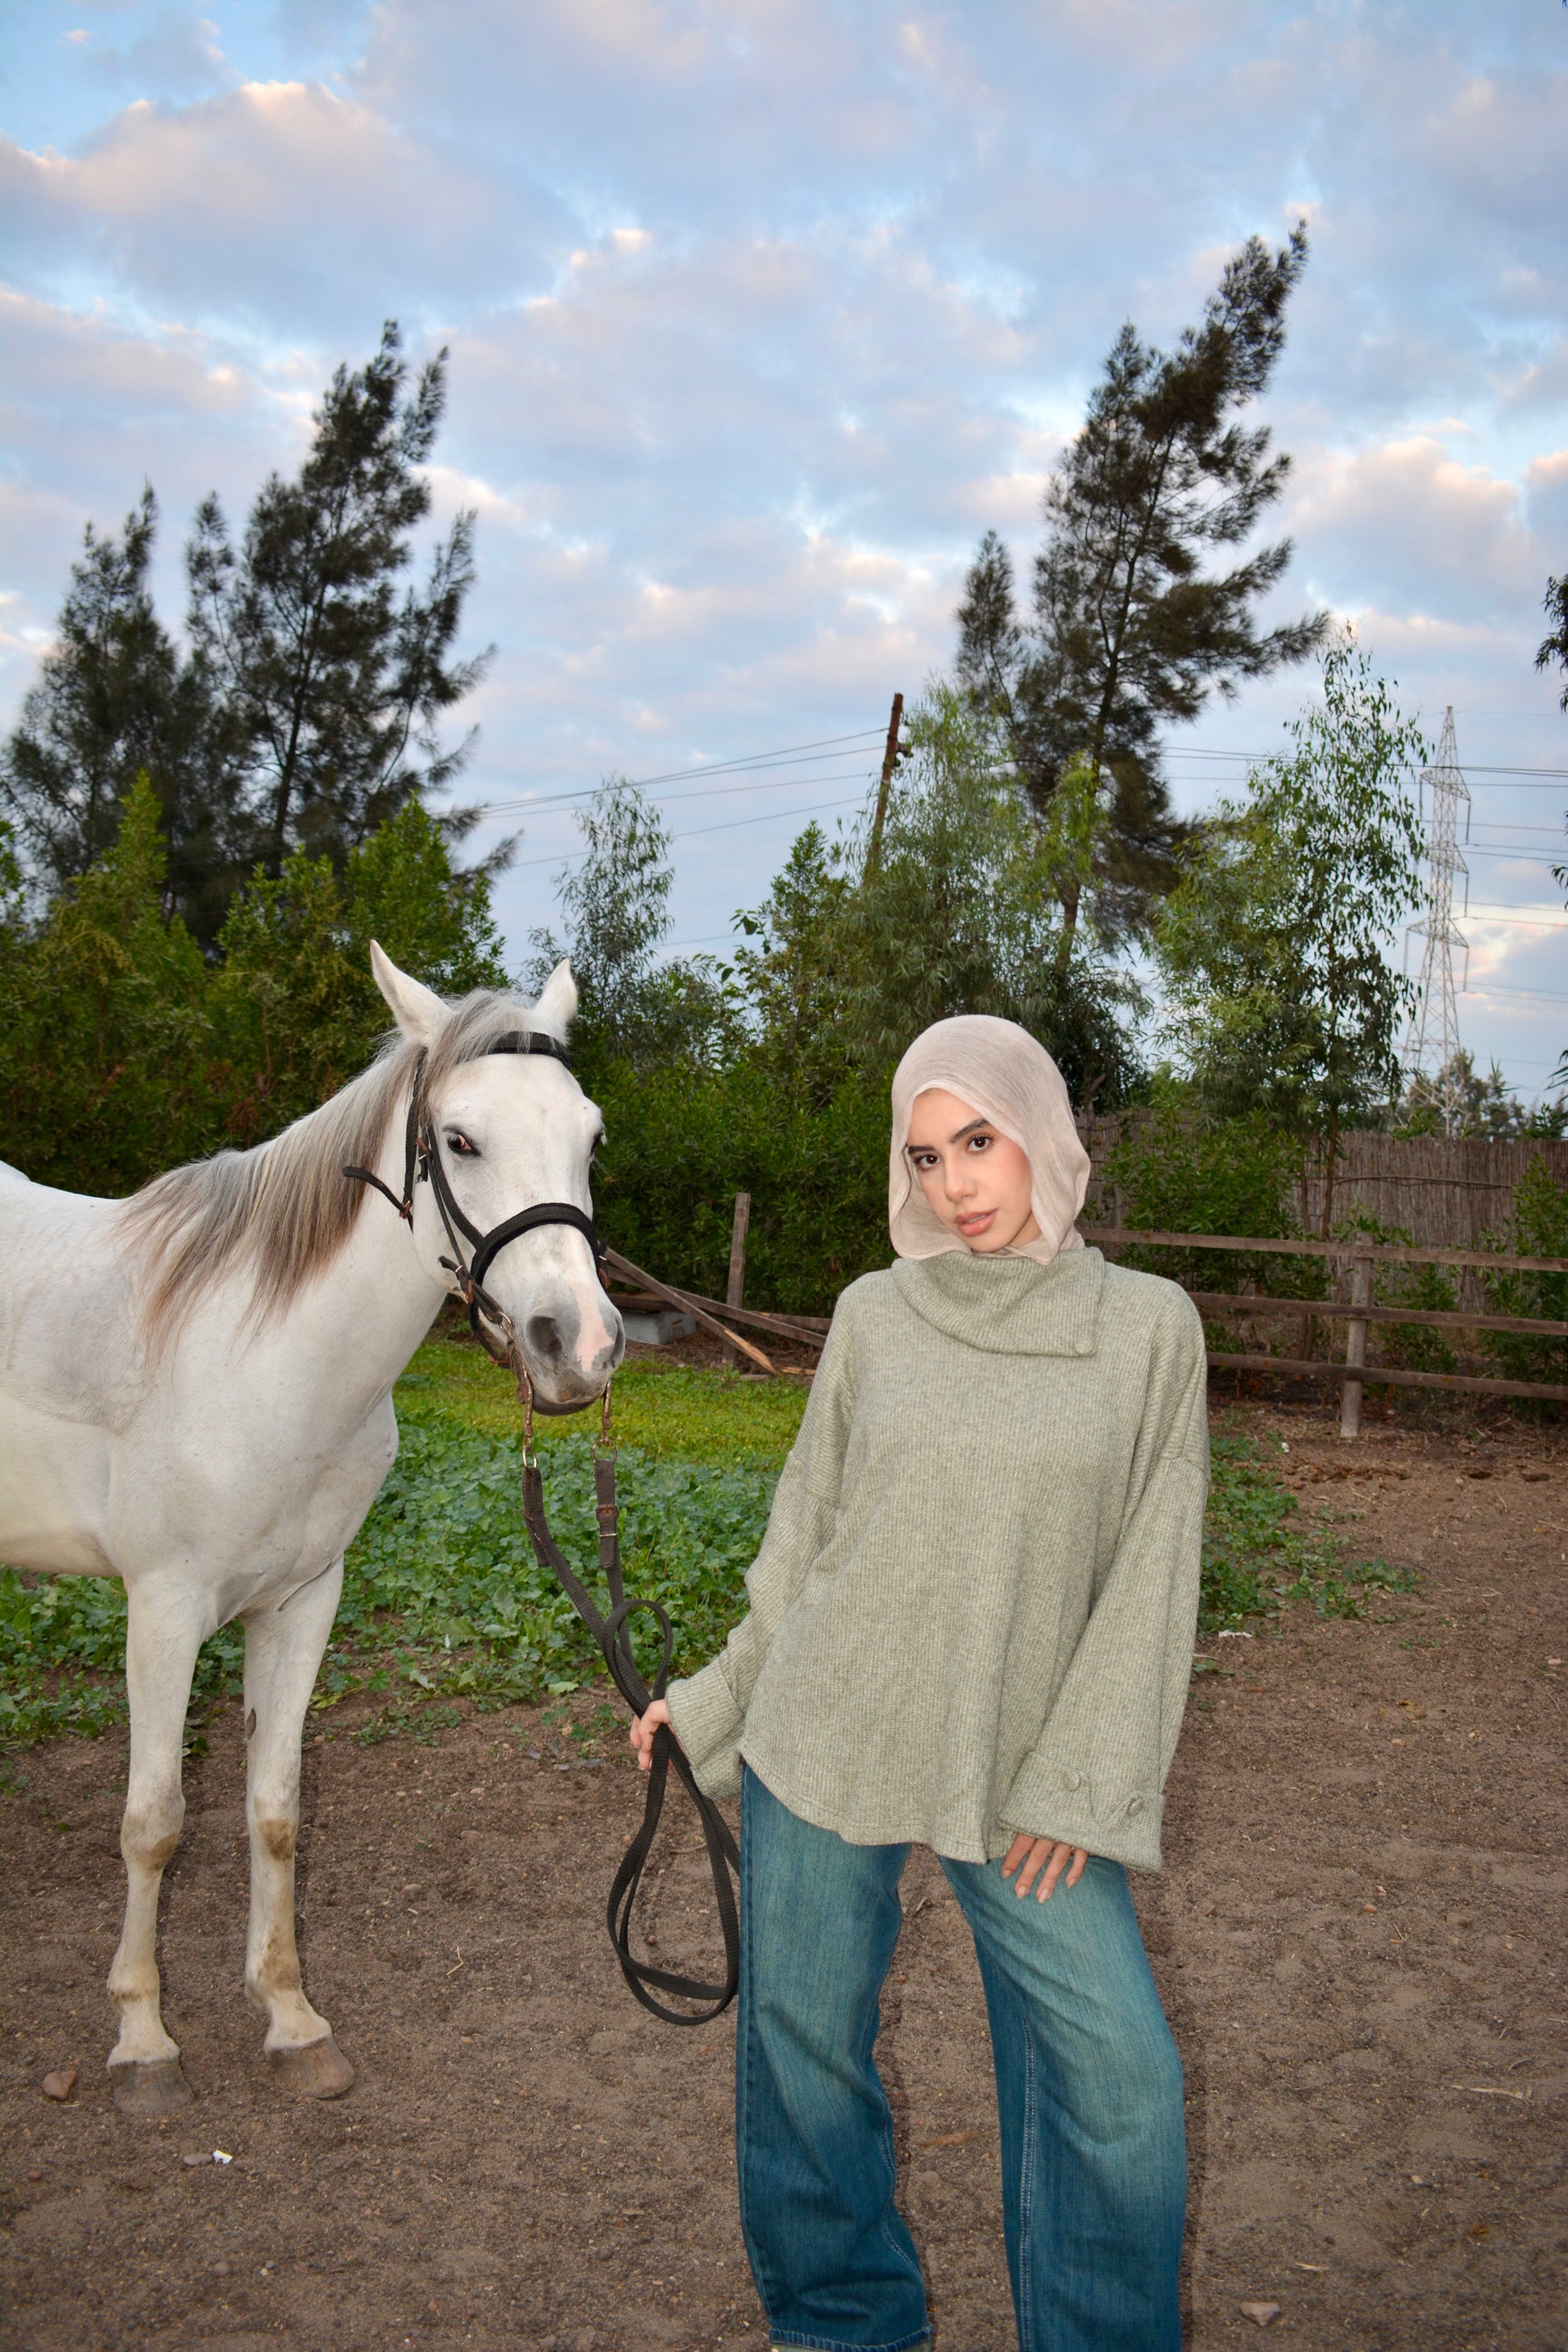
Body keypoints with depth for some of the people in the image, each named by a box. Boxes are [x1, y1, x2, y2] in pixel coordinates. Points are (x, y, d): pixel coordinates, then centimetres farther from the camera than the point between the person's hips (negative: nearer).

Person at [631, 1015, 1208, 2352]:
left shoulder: (1150, 1327, -3)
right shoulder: (876, 1315, 0)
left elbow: (1150, 1576, -3)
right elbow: (806, 1532, 9)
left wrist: (1082, 1784, -7)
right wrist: (715, 1702, 13)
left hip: (1021, 1772, -1)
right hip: (827, 1738, 1)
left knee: (1120, 2076, -4)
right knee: (805, 2041, 11)